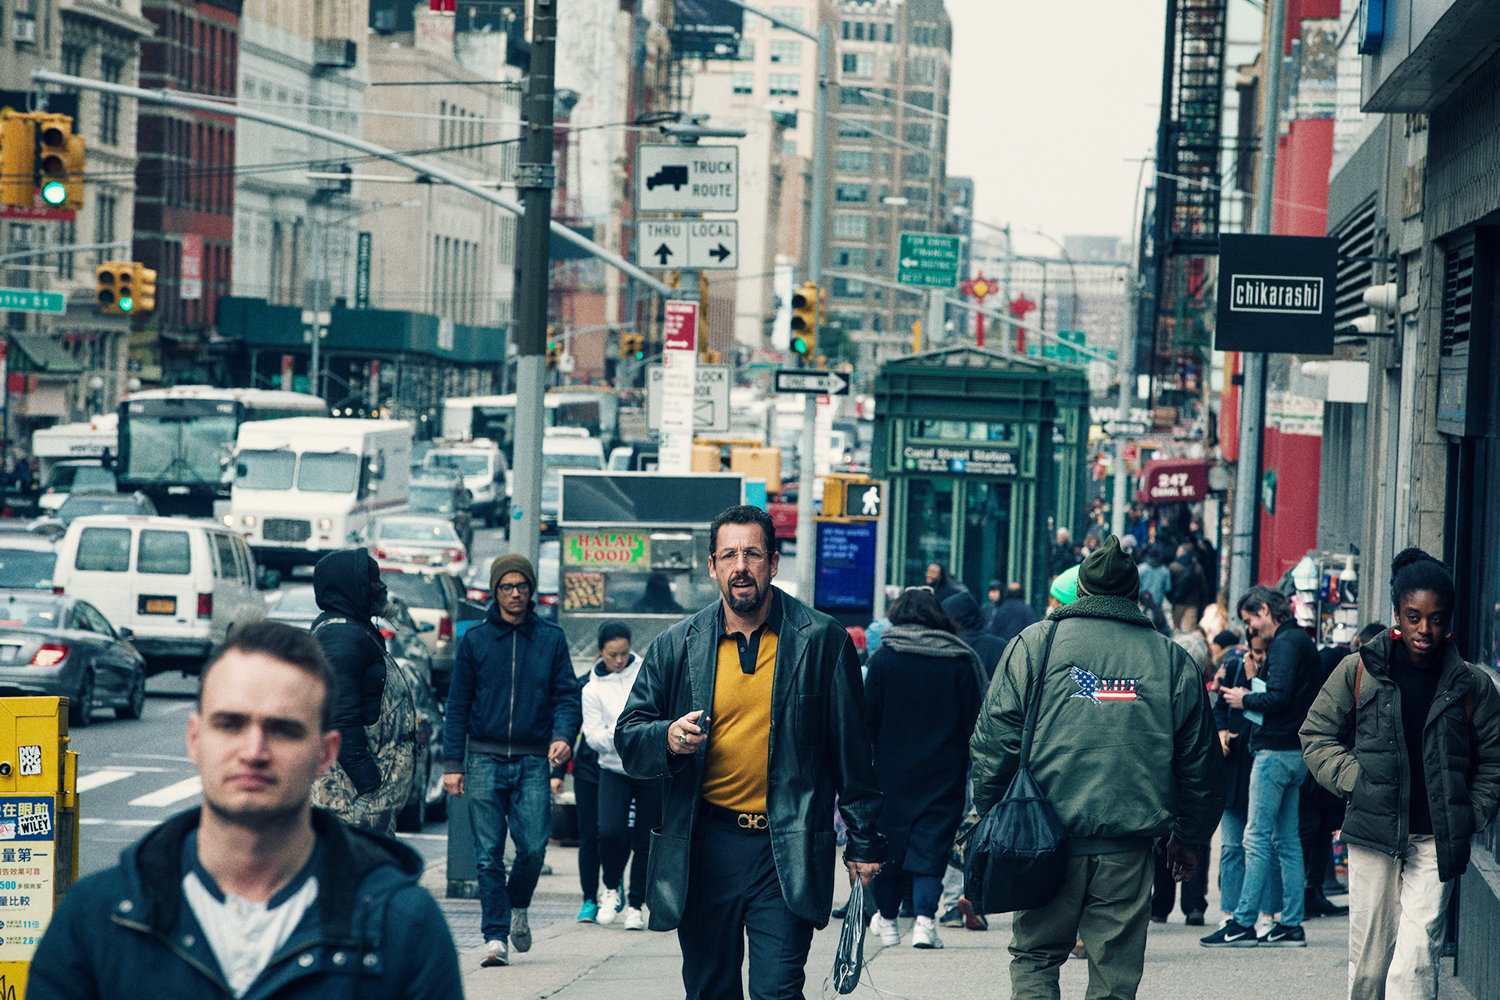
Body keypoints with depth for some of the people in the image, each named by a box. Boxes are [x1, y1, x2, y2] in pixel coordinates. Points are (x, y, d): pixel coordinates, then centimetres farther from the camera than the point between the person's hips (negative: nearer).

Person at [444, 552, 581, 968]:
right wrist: (452, 763, 0)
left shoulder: (551, 639, 9)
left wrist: (563, 735, -13)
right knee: (489, 854, -3)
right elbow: (458, 705, 7)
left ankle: (518, 907, 20)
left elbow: (566, 696, 7)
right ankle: (496, 936, 1)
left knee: (533, 847, -8)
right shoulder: (475, 640, 7)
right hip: (484, 759, 0)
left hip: (533, 762, 0)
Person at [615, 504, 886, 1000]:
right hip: (705, 848, 3)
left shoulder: (822, 641, 1)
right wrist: (667, 738, -14)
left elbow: (851, 749, 5)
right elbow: (628, 736, 9)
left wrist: (864, 841, 5)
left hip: (787, 854, -3)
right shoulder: (676, 647, 6)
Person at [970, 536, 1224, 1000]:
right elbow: (1200, 764, 13)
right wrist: (1188, 835, 24)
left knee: (1033, 959, 10)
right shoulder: (1173, 660, 8)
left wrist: (990, 814, 9)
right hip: (1129, 847, 1)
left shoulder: (1036, 643, 2)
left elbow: (995, 738, 0)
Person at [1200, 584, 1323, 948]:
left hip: (1276, 751, -10)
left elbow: (1279, 698, -22)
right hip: (1294, 750, 10)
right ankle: (1291, 925, 11)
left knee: (1257, 839, -8)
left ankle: (1243, 924, -8)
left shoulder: (1285, 643, -13)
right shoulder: (1301, 640, 17)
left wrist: (1246, 700, -7)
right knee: (1287, 839, 10)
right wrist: (1253, 698, 10)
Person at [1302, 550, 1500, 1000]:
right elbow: (1316, 735, 11)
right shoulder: (1359, 671, 2)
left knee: (1415, 963, -11)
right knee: (1368, 961, 5)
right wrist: (1355, 781, -2)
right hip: (1373, 836, 1)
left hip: (1436, 843, -1)